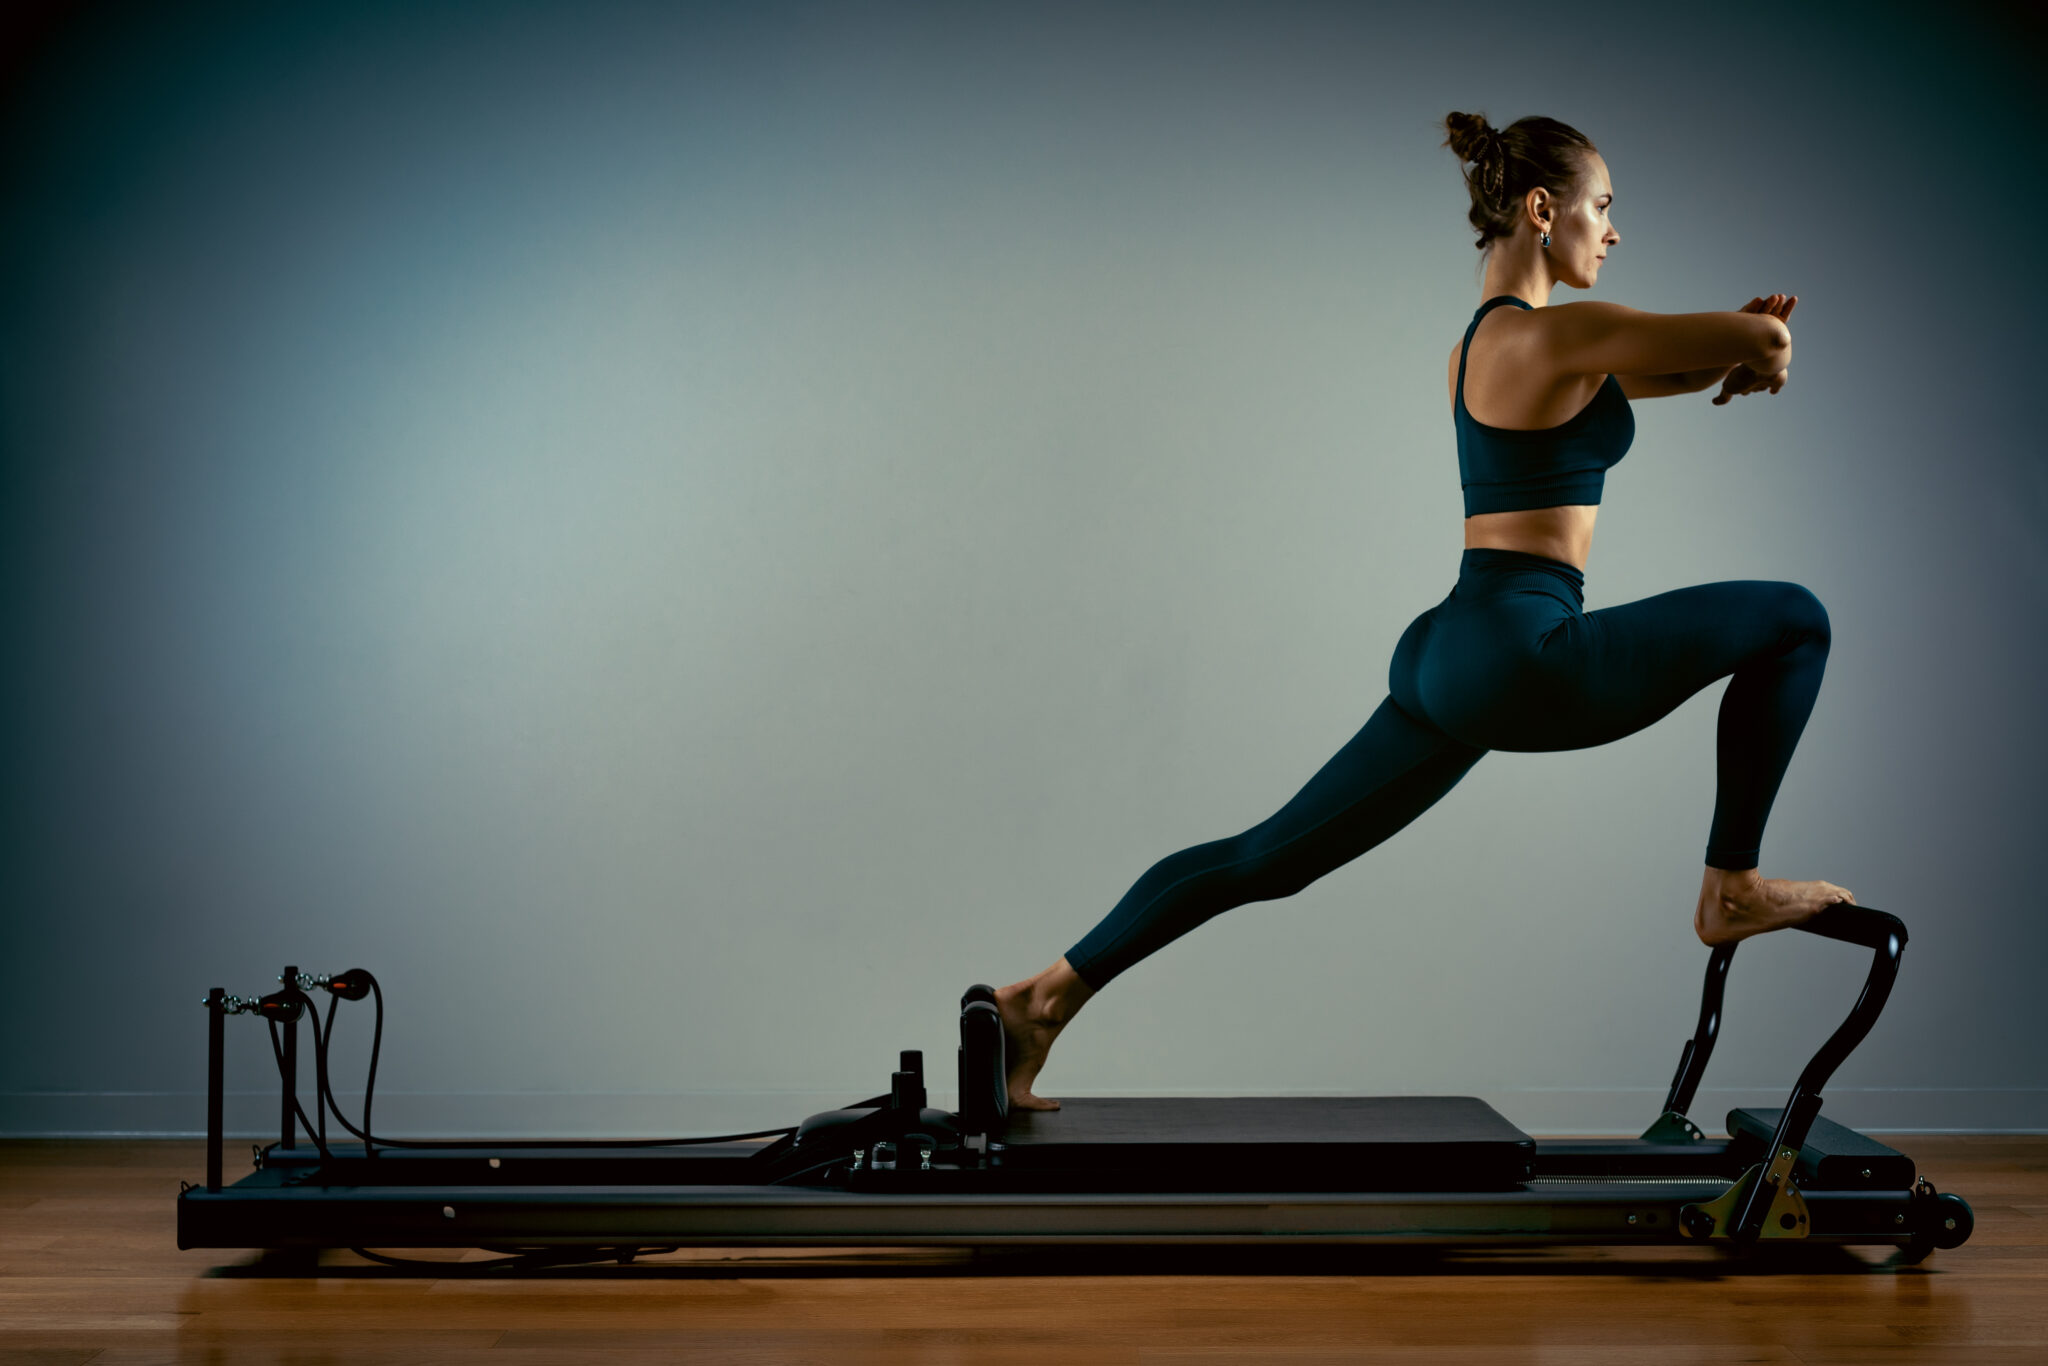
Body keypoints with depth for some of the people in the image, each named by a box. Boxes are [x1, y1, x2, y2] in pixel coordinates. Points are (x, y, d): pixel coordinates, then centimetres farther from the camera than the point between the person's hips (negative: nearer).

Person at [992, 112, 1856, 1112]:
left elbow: (1668, 373, 29)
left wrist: (1736, 350, 10)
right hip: (1523, 655, -9)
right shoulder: (1558, 332, -10)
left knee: (1269, 857, 11)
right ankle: (1731, 891, 8)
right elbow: (1765, 338, -6)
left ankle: (1049, 993, 10)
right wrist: (1762, 352, 17)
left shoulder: (1481, 338, 19)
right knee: (1791, 620, 2)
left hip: (1449, 655, 9)